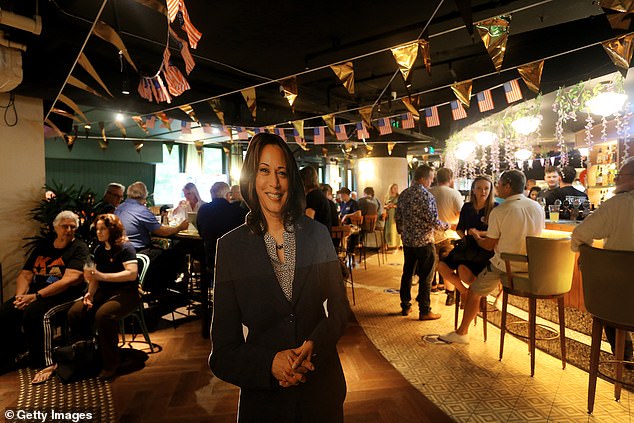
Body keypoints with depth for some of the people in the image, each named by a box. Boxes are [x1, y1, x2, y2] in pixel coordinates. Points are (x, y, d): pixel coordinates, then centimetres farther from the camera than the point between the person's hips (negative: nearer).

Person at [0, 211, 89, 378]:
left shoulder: (79, 248, -3)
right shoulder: (43, 246, 17)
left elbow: (70, 280, -16)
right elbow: (25, 274, 14)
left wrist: (36, 296, -19)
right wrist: (20, 296, -6)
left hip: (63, 296, -6)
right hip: (34, 294, 6)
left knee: (34, 313, -31)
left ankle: (44, 364, -16)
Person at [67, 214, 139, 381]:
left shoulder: (125, 248, -9)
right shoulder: (99, 250, 15)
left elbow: (132, 274, -21)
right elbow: (96, 276, 14)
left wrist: (102, 276, -25)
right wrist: (90, 293, -5)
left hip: (126, 292, -7)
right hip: (104, 292, 7)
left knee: (103, 315, -34)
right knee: (74, 313, -17)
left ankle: (111, 363, -15)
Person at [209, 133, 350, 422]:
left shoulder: (318, 235, -5)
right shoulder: (230, 246, -10)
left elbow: (339, 307, 0)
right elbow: (224, 348, -8)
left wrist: (313, 346, -17)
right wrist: (270, 363, -23)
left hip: (321, 385, 2)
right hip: (263, 394, -1)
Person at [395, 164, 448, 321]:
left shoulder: (403, 194, 4)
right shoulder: (426, 195, -17)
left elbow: (397, 217, 11)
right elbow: (434, 221, -18)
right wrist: (447, 226, 1)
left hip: (407, 241, 7)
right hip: (424, 242, -7)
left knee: (407, 273, 15)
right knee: (425, 277, 3)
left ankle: (405, 306, 25)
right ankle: (424, 311, 12)